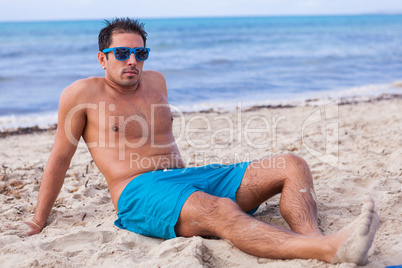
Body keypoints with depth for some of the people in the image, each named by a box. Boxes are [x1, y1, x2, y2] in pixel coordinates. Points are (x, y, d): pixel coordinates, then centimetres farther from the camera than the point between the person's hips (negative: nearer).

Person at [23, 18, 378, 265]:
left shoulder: (156, 82, 19)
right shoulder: (82, 94, 3)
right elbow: (60, 158, 8)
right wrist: (39, 220, 12)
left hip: (187, 176, 7)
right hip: (139, 191, -7)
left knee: (292, 167, -10)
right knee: (219, 210, -40)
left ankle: (313, 240, -39)